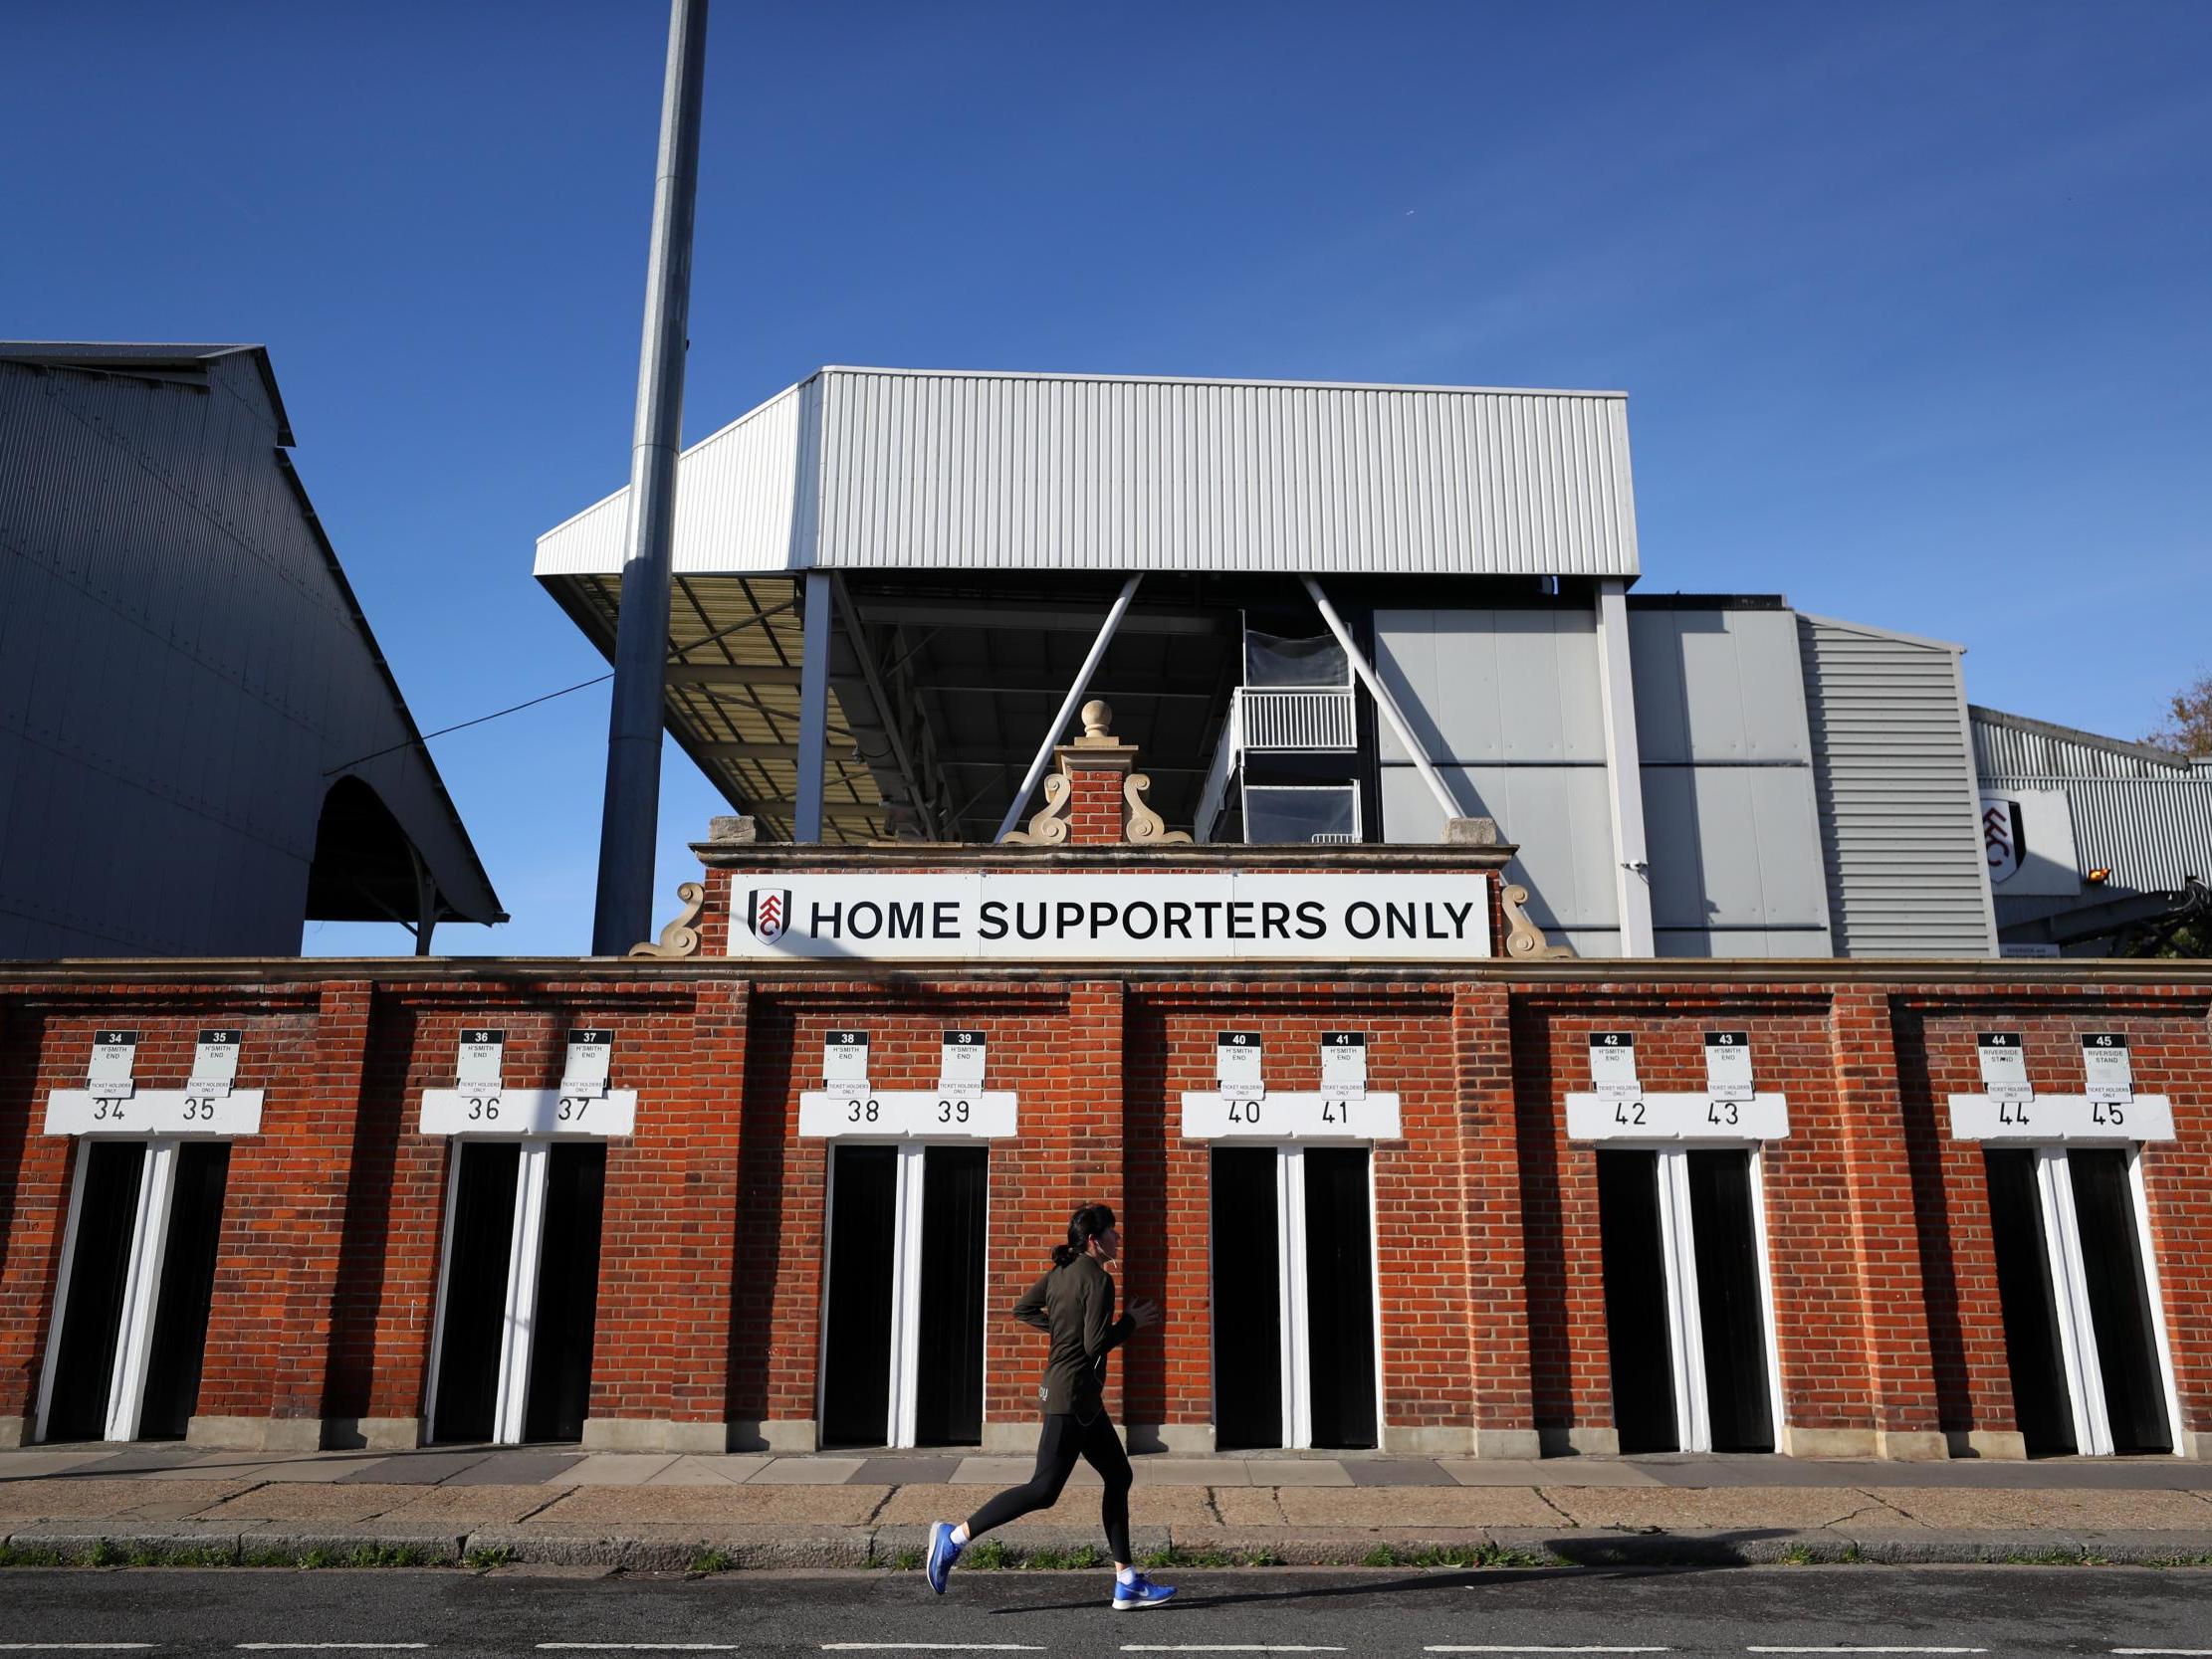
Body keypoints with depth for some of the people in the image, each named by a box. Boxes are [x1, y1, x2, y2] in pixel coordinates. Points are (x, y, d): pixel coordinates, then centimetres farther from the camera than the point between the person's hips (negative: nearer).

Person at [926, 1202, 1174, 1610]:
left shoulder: (1061, 1272, 10)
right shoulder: (1098, 1279, -16)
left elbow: (1023, 1309, 18)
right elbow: (1096, 1345, -20)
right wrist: (1131, 1321, -7)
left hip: (1082, 1400, 10)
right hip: (1073, 1396, -10)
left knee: (1118, 1476, 13)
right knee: (1044, 1490, -7)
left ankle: (1127, 1584, 16)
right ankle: (956, 1536, -1)